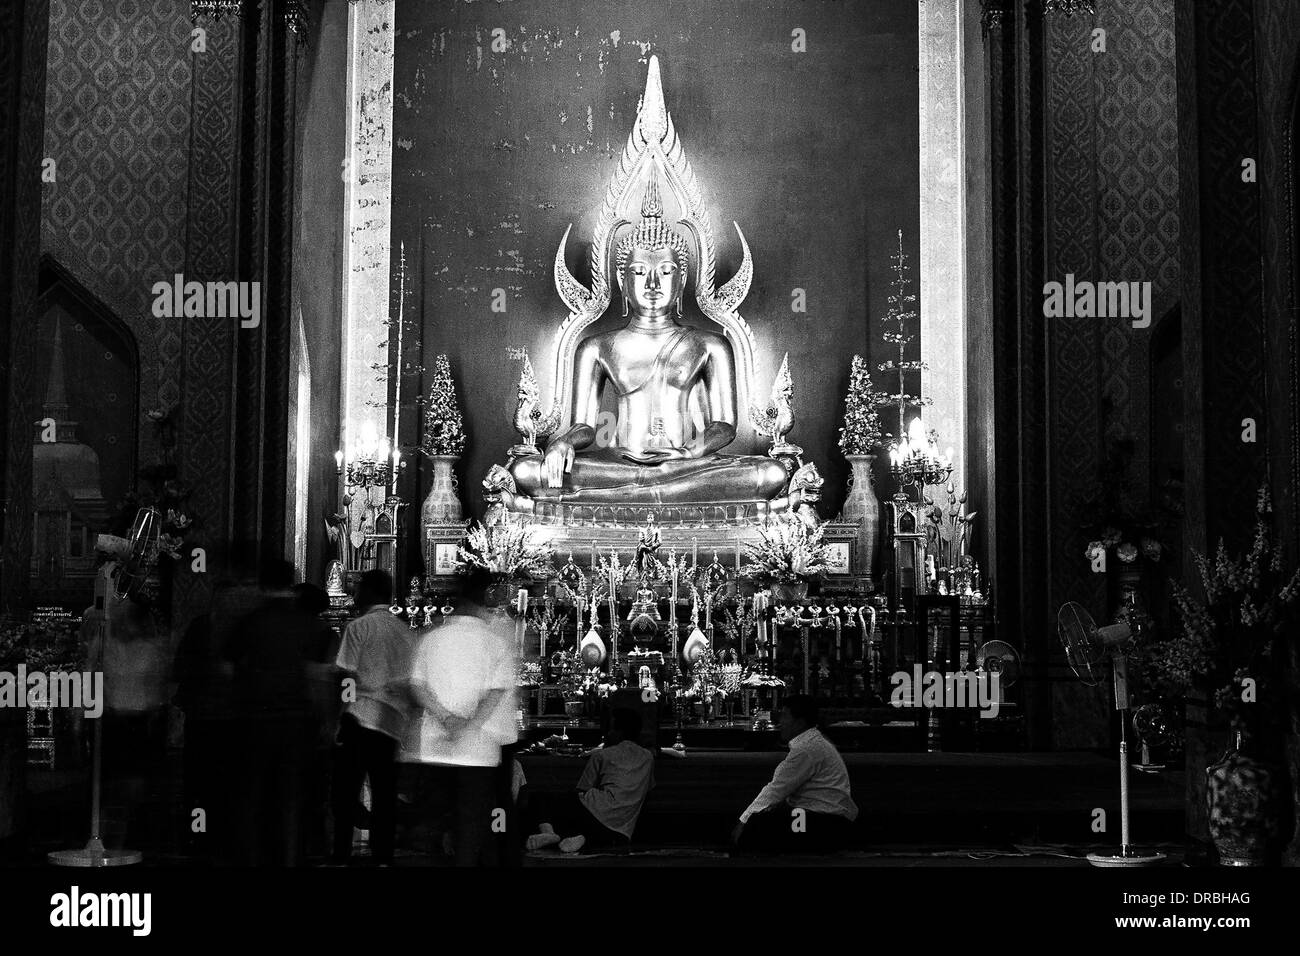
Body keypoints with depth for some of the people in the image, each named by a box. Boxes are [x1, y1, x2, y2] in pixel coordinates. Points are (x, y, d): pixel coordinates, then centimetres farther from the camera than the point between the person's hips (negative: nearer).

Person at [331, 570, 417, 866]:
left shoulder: (359, 627, -3)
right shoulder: (406, 632, 12)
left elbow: (345, 677, -8)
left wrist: (336, 717, -5)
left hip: (361, 717, -5)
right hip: (395, 721, 5)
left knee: (346, 791, 1)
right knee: (385, 794, 7)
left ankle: (341, 855, 0)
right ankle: (382, 857, 7)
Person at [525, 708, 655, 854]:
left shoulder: (602, 755, 11)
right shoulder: (648, 758, 20)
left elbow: (582, 789, 15)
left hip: (599, 812, -4)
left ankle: (548, 830, -22)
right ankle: (581, 837, -14)